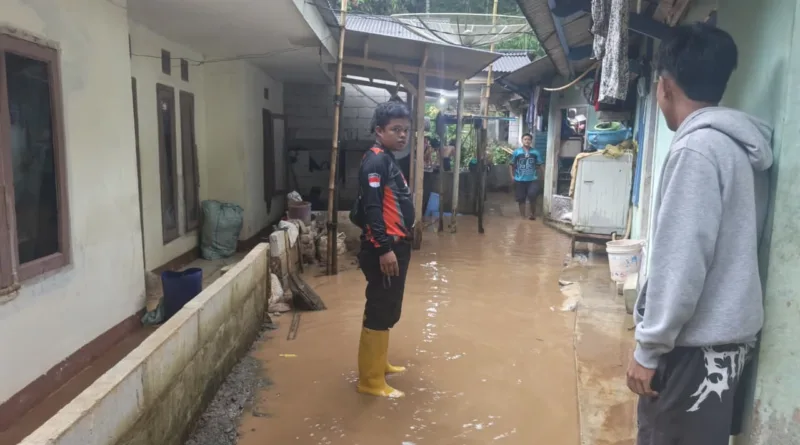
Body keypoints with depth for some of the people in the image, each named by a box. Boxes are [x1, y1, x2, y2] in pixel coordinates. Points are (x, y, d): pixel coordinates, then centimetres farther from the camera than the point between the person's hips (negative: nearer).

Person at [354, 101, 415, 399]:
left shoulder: (389, 160, 17)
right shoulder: (375, 160, -13)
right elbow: (372, 207, -22)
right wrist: (384, 249, -25)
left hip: (396, 246, 10)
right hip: (383, 249, -10)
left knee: (388, 311, 19)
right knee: (379, 313, -4)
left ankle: (378, 364, 33)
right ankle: (370, 380, 6)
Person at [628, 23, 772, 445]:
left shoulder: (698, 147, -18)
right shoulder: (742, 146, 9)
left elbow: (681, 261, -21)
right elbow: (730, 249, 12)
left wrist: (648, 347, -13)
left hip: (697, 345, -9)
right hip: (725, 335, 9)